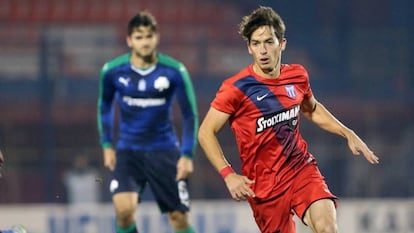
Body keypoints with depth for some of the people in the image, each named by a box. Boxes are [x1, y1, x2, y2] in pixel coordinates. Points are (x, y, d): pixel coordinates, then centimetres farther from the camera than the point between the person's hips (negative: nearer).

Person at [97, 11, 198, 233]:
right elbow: (105, 106, 12)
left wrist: (187, 155, -8)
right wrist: (107, 145, 8)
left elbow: (190, 115, -2)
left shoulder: (175, 72, -11)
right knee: (124, 208, -21)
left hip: (164, 151, 0)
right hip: (128, 151, 0)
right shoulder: (112, 71, -7)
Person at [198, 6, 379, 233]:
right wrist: (229, 175, -18)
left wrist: (348, 134, 15)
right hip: (263, 184, -3)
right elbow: (206, 132, -8)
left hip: (301, 166, 3)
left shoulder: (298, 76, 2)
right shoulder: (236, 88, -13)